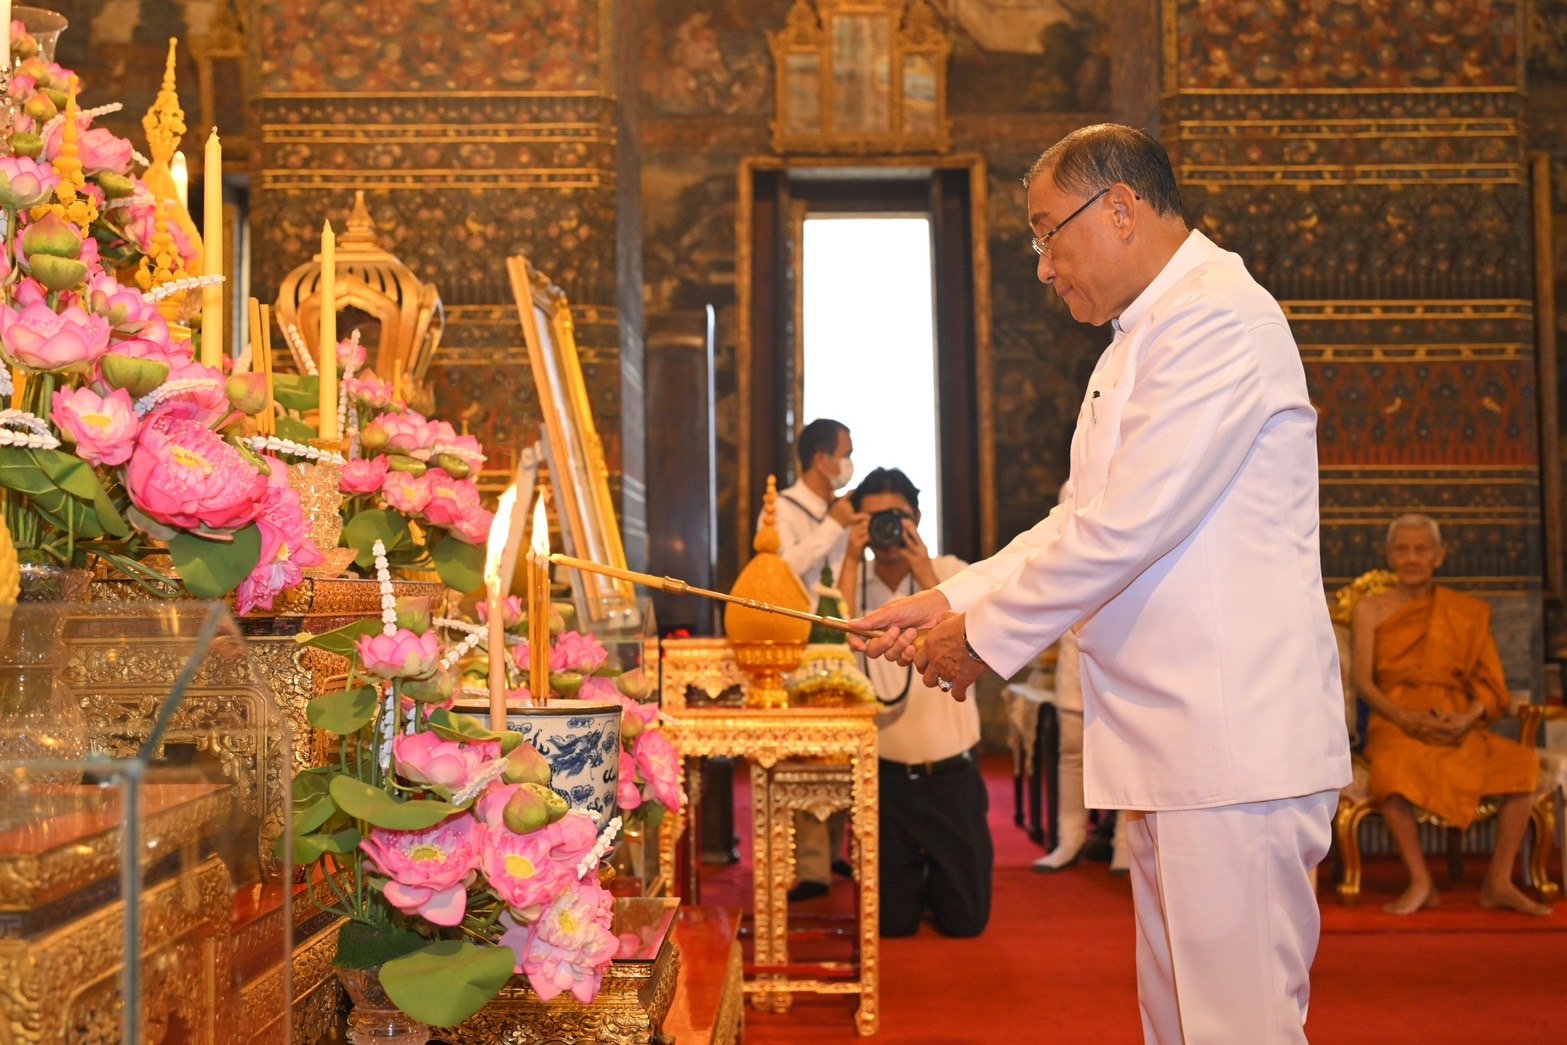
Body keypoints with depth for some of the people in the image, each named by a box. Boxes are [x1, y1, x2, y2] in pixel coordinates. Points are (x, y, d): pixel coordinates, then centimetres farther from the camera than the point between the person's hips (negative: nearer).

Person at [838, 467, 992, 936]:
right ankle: (910, 879, 40)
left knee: (965, 919, 7)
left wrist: (923, 571, -22)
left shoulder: (950, 573, -1)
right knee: (893, 922, 8)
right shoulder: (852, 581, 2)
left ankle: (935, 879, 39)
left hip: (950, 771, 0)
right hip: (885, 773, 1)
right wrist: (851, 561, -18)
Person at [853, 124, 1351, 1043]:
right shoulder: (1143, 340, 21)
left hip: (1238, 740, -10)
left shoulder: (1216, 320, -13)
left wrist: (987, 637, -9)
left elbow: (1127, 526, -19)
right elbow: (1082, 519, 21)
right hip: (1178, 741, 10)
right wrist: (951, 601, 11)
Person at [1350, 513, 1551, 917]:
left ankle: (1498, 882, -14)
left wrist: (1466, 719, -14)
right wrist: (1405, 718, -18)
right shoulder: (1370, 610, 9)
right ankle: (1421, 883, -24)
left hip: (1460, 728, 2)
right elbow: (1364, 682, 0)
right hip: (1396, 726, -2)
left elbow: (1489, 682, 7)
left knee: (1523, 762, -25)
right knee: (1392, 767, -37)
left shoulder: (1468, 612, 13)